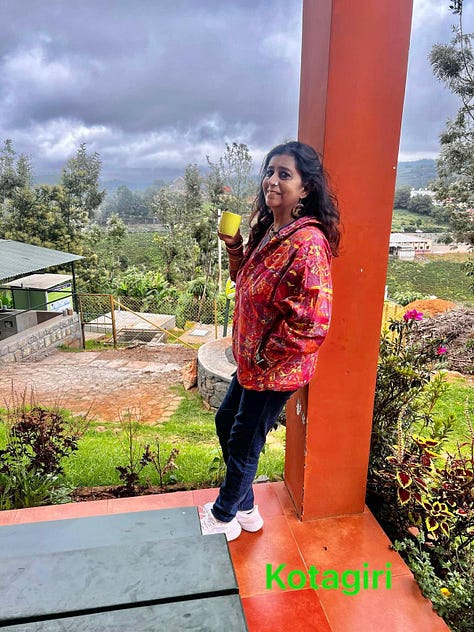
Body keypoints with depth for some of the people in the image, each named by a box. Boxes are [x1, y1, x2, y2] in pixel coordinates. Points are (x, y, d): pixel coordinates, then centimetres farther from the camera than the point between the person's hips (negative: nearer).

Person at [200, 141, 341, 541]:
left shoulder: (308, 242, -25)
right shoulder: (269, 230, 3)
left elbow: (315, 321, -29)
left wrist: (267, 354, -17)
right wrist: (234, 248, -1)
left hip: (276, 369, -9)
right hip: (251, 360, 10)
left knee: (244, 443, 11)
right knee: (226, 421, 23)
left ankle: (223, 516, 41)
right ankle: (245, 508, 46)